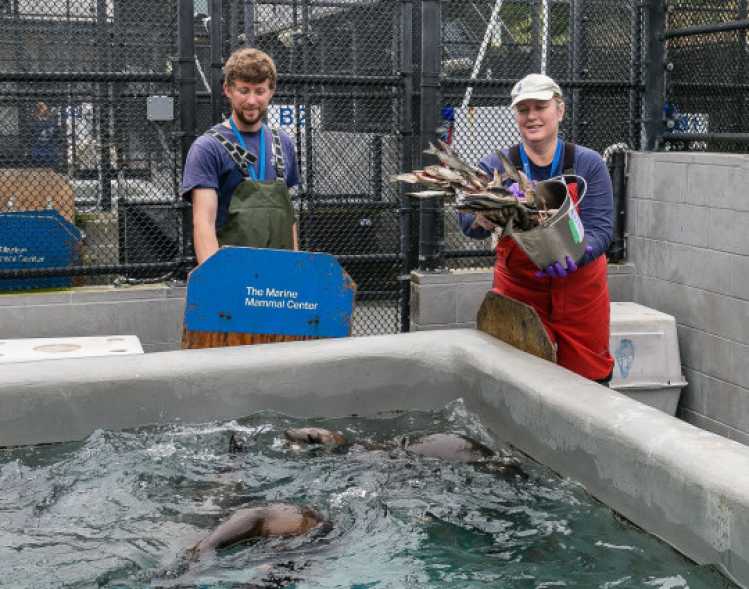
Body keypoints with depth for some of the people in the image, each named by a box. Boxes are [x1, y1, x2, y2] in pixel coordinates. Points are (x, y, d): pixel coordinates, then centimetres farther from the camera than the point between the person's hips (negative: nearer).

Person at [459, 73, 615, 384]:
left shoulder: (588, 164, -3)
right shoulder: (497, 166, -3)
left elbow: (600, 228, -11)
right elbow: (469, 222, -16)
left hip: (580, 291, 0)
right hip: (518, 291, 0)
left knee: (590, 381, 10)